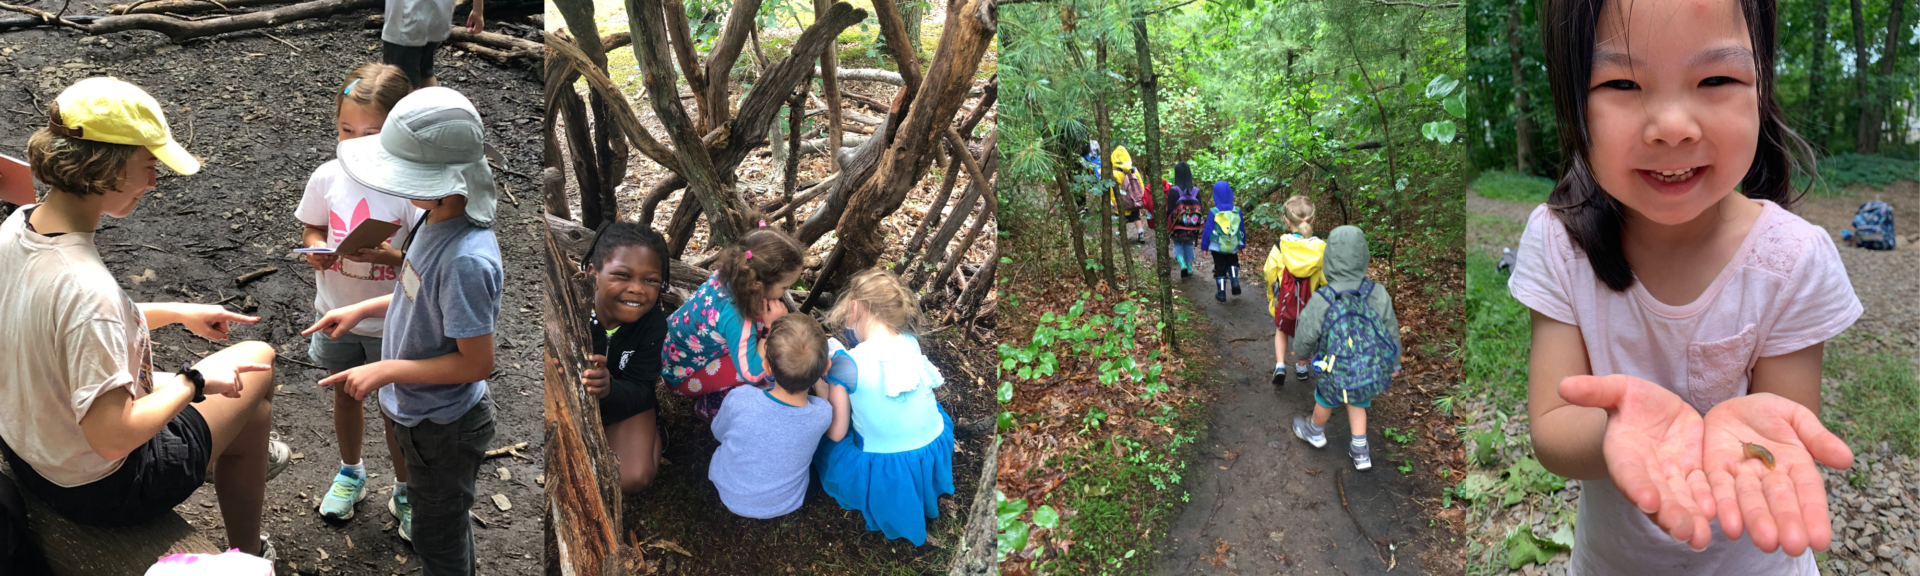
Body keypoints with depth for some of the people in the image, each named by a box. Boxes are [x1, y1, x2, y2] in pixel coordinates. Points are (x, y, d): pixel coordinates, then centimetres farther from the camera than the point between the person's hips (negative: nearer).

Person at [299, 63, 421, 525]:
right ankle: (350, 473, 48)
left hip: (391, 322, -4)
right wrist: (316, 250, -15)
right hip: (337, 313, 4)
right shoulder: (327, 177, -9)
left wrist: (389, 256, -35)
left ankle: (405, 490, 34)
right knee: (346, 395, 24)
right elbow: (311, 229, 6)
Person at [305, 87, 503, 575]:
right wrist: (363, 309, 4)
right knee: (445, 520, 30)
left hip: (443, 428, -8)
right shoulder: (436, 220, -7)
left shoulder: (466, 259, -35)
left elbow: (476, 362, -29)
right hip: (424, 413, 8)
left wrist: (386, 371, -25)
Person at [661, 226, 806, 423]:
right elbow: (752, 373, -32)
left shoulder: (732, 275, -19)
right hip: (682, 375, -7)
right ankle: (710, 405, 1)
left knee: (761, 318, -6)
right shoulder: (733, 316, -39)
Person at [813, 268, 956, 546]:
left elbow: (836, 433, -11)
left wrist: (817, 381, -1)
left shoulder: (845, 364, -20)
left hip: (886, 478, -4)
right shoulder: (911, 342, -6)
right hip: (938, 461, 4)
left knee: (822, 442, 24)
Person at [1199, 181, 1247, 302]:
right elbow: (1242, 229, 4)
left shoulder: (1213, 213, -15)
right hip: (1234, 246, 2)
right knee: (1232, 263, 27)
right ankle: (1235, 280, 2)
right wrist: (1242, 244, 16)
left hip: (1217, 246, -2)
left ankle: (1221, 293, 15)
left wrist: (1204, 246, 2)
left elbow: (1207, 231, -9)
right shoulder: (1236, 211, -6)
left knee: (1220, 269, 12)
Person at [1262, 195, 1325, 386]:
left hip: (1285, 301, 0)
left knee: (1281, 330, 25)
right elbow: (1326, 278, -14)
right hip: (1309, 304, 0)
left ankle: (1280, 365, 8)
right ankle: (1301, 366, 42)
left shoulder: (1280, 248, -20)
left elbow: (1270, 274, -9)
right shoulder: (1321, 249, -20)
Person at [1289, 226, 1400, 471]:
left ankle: (1315, 431, 56)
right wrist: (1394, 363, 12)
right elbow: (1391, 332, -7)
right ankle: (1360, 453, 41)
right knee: (1356, 403, 31)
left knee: (1325, 400, 29)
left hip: (1338, 375, -2)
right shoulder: (1378, 295, -23)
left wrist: (1301, 352, 10)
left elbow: (1306, 336, -14)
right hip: (1373, 372, 2)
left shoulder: (1320, 302, -31)